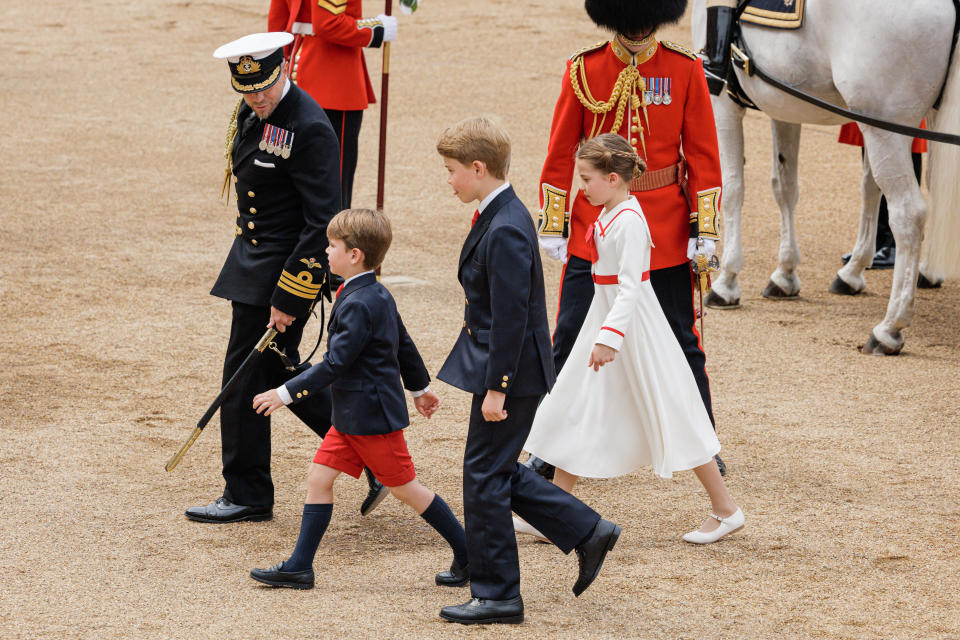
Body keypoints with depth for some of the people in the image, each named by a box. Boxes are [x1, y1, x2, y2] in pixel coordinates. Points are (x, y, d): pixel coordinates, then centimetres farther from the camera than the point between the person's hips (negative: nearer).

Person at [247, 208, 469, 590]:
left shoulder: (359, 305, -23)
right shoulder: (378, 295, 8)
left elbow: (335, 364, -25)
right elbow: (404, 344, 20)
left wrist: (287, 393, -22)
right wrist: (419, 387, 34)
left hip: (373, 417, -10)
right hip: (351, 416, 10)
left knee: (406, 489, 1)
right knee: (319, 477, 5)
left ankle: (468, 555, 13)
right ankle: (299, 567, 6)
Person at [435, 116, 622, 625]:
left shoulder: (505, 231, -22)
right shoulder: (498, 217, 9)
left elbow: (511, 316, -24)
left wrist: (497, 388, -22)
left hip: (511, 372, -10)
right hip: (500, 369, 10)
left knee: (485, 476, -2)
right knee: (496, 472, 17)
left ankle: (496, 596, 7)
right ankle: (587, 533, 23)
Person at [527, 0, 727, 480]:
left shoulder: (686, 70, -4)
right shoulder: (583, 70, -3)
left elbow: (703, 154, -1)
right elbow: (560, 153, 1)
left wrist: (704, 229, -4)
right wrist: (553, 225, 0)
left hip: (665, 230, 0)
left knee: (681, 341, 9)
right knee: (570, 338, 0)